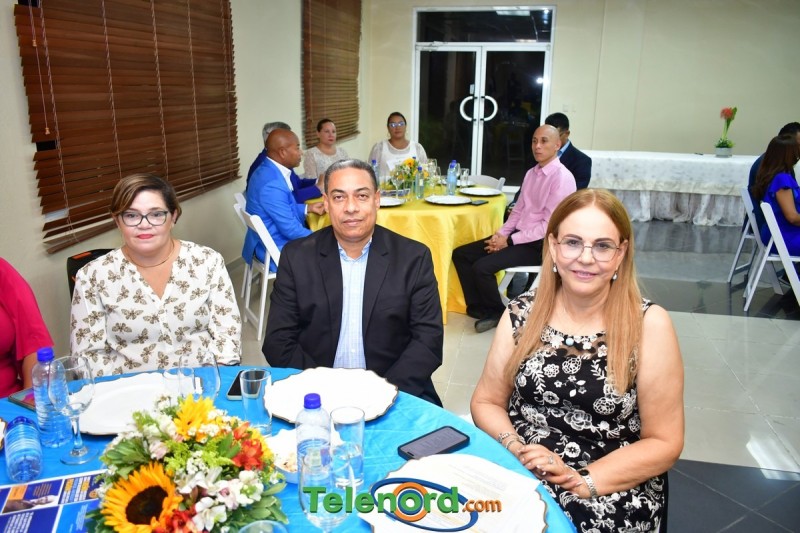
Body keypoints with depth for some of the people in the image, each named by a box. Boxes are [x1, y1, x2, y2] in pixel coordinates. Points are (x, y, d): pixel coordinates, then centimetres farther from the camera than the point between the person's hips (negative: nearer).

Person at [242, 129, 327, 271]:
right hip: (276, 249, -9)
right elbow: (291, 229, -25)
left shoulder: (270, 171, 1)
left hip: (272, 239, 9)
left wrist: (309, 208, 6)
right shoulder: (271, 184, -29)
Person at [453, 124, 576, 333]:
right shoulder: (531, 173, 12)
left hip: (538, 244, -8)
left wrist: (509, 241, -17)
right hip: (517, 236, 9)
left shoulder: (562, 178, -14)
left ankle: (498, 313, 1)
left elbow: (549, 226, -19)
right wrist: (501, 233, -3)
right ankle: (479, 307, 10)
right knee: (461, 254, -1)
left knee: (482, 267, -25)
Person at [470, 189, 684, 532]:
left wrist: (580, 481, -14)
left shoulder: (649, 325, -6)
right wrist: (515, 450, -12)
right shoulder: (521, 314, 0)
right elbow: (486, 402, 7)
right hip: (519, 480, 2)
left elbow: (664, 443, -3)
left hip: (613, 494, -1)